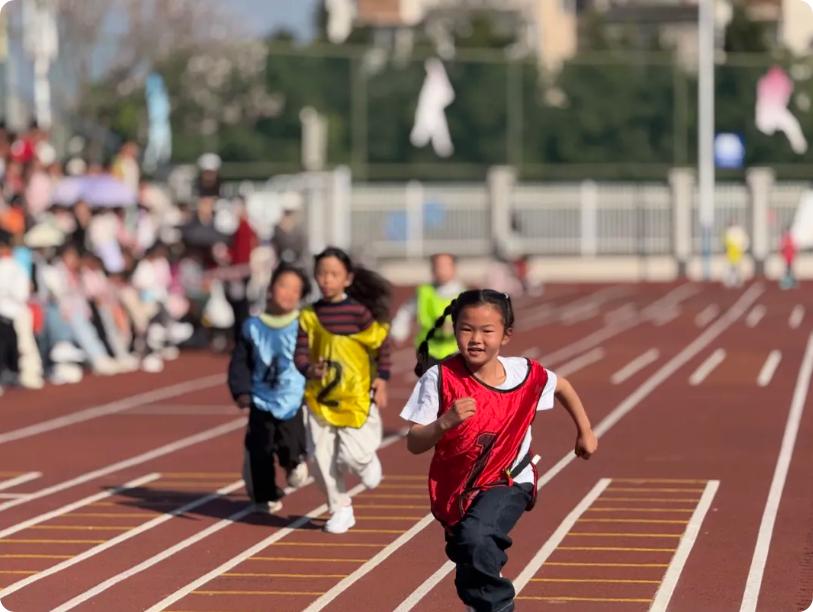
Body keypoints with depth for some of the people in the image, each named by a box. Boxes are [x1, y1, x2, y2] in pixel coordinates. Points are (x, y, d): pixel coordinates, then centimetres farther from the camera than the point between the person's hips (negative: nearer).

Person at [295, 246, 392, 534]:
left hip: (356, 395, -3)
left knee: (353, 454, -11)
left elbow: (381, 345, 2)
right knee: (323, 459, 1)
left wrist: (381, 380, -3)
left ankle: (368, 460, 26)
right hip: (321, 397, 3)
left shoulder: (359, 311, -7)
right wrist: (310, 369, -22)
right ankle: (340, 510, 18)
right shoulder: (310, 315, 0)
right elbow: (300, 355, -2)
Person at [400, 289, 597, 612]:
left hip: (507, 483, -2)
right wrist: (445, 422, -37)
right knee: (469, 583, 18)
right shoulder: (440, 378, -18)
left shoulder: (525, 374, -13)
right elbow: (414, 444, -19)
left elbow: (561, 386, 11)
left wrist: (585, 431, 17)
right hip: (455, 489, 2)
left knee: (475, 538, -32)